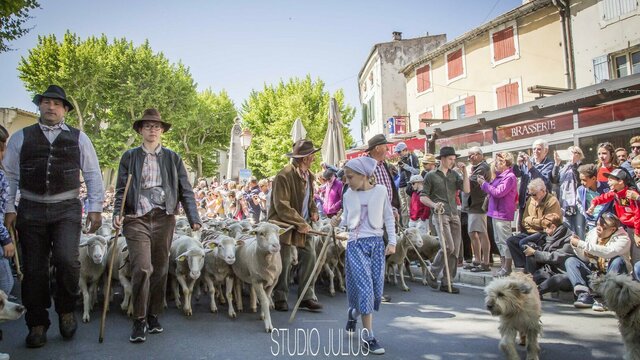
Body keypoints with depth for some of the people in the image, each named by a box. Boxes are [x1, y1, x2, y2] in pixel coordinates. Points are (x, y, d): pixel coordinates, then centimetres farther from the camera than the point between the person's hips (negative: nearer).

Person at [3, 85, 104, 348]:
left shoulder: (78, 138, 7)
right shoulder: (20, 137, 9)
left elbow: (93, 175, 7)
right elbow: (10, 175, 10)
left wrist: (95, 208, 1)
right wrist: (9, 209, 3)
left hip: (67, 209, -1)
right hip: (31, 210, 2)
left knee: (67, 259, -18)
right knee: (34, 268, 6)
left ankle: (66, 310, 9)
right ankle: (37, 324, 22)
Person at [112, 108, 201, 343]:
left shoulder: (173, 158, 10)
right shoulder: (129, 157, 9)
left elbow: (185, 190, 6)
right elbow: (121, 190, 8)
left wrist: (193, 218, -4)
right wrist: (117, 213, -9)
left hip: (164, 219, 2)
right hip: (136, 219, -1)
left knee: (160, 270, 8)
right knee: (142, 269, -12)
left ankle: (153, 316, 23)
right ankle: (139, 321, 3)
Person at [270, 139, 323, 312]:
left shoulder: (308, 175, 9)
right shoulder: (284, 176, -18)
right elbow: (281, 206, -22)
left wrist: (313, 211, 5)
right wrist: (300, 223, -22)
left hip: (303, 225, 7)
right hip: (284, 225, -7)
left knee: (310, 257, 2)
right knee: (284, 263, 0)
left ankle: (307, 297, 13)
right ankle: (280, 299, 17)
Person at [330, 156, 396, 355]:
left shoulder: (380, 191, -1)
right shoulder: (349, 195, 3)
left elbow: (389, 218, 5)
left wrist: (392, 241, 1)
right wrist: (339, 221, -9)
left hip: (376, 243, 1)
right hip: (356, 244, -1)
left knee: (377, 289, 5)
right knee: (365, 288, -9)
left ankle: (354, 312, 37)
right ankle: (368, 338, -1)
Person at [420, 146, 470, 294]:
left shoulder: (454, 174, 15)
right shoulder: (431, 176, 2)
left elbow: (466, 189, 3)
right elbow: (422, 196, 1)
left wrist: (465, 172, -3)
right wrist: (434, 205, -17)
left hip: (454, 215, 6)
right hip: (440, 214, -5)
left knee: (455, 250, 3)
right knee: (448, 247, -17)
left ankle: (447, 283, 11)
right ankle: (432, 274, 3)